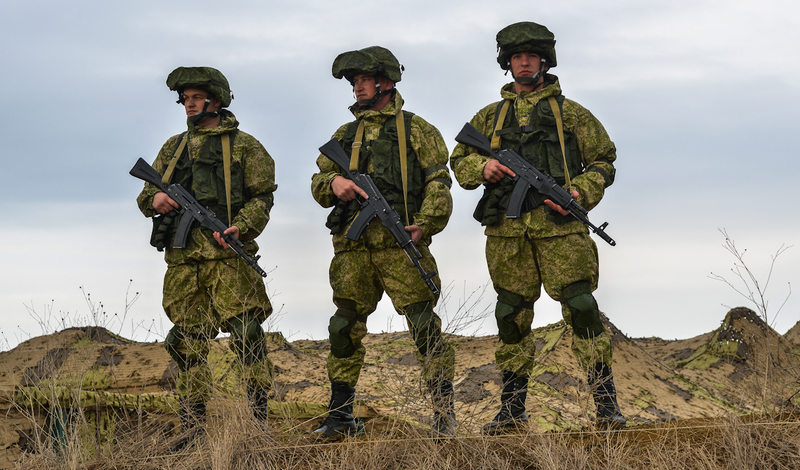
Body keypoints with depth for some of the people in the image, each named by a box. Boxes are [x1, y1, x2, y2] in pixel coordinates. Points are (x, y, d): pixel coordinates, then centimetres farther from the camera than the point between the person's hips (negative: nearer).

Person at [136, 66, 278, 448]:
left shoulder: (244, 145, 7)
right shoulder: (174, 147, 20)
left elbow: (262, 198, 2)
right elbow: (145, 197, 22)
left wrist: (240, 227, -16)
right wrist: (155, 199, -2)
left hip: (227, 251, -4)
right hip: (183, 258, 4)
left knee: (245, 331, -12)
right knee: (187, 342, 3)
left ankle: (259, 417, -9)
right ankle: (193, 428, 8)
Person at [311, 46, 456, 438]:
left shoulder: (415, 129, 8)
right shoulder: (345, 135, 22)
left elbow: (438, 181, 1)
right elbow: (318, 181, 17)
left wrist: (425, 224, -13)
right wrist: (334, 182, -7)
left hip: (400, 243, -5)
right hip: (353, 247, 5)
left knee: (424, 325, -10)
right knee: (345, 329, 5)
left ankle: (444, 413, -6)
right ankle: (340, 415, 13)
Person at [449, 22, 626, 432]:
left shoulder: (570, 113, 11)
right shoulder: (489, 117, 18)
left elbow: (603, 163, 11)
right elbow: (459, 161, 20)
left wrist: (581, 192, -7)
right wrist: (482, 168, -2)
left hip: (558, 226, -3)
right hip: (507, 229, 3)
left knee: (580, 307, -11)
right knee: (512, 316, 6)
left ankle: (606, 403, -9)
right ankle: (512, 409, 13)